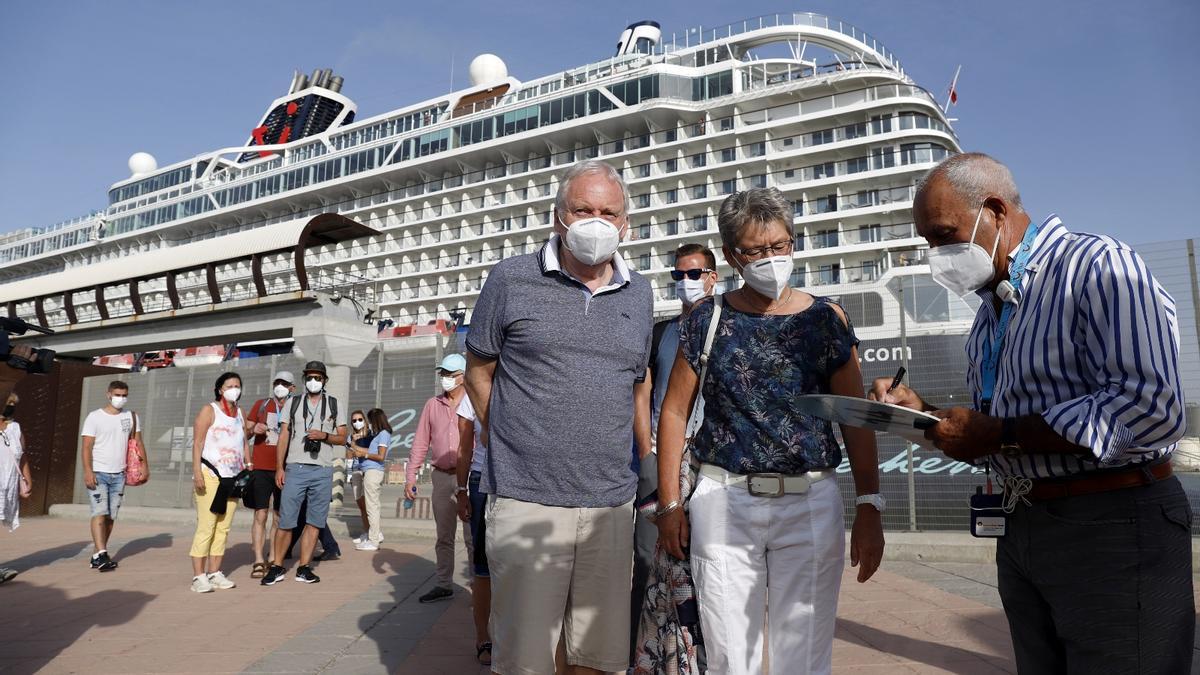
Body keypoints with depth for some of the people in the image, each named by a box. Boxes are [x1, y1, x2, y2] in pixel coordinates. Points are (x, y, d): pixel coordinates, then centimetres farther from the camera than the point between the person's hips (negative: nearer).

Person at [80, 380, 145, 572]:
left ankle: (97, 556, 14)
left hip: (119, 474, 4)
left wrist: (144, 466, -3)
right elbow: (87, 446, -6)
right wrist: (88, 471, -16)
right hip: (98, 473, -4)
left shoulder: (131, 417, 10)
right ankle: (101, 556, -18)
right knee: (100, 513, -13)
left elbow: (138, 443, 10)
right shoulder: (95, 417, -1)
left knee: (111, 516, 5)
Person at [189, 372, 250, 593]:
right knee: (206, 527, -7)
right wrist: (197, 472, -16)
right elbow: (197, 443, -7)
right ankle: (198, 577, -2)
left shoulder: (240, 413, 16)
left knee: (223, 528, 7)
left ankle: (214, 573, 14)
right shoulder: (209, 411, -1)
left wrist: (249, 467, 9)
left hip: (233, 478, 6)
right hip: (210, 475, -6)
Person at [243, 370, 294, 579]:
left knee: (279, 517, 6)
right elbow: (245, 432, 12)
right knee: (260, 515, -4)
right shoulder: (261, 404, 8)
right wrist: (253, 429, -9)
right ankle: (258, 562, -1)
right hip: (260, 468, -1)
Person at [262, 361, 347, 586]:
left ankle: (304, 568, 9)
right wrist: (279, 467, -1)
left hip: (323, 470, 1)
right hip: (295, 468, -1)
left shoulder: (334, 404, 10)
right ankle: (277, 567, 10)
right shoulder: (293, 403, 10)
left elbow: (342, 438, 9)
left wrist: (324, 435, -11)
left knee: (314, 521, 2)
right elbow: (283, 436, 6)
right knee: (286, 520, -2)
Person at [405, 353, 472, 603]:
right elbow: (420, 442, 11)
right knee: (444, 536, 12)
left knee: (473, 536, 0)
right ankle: (444, 585, 21)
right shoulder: (432, 405, 10)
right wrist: (410, 476, 5)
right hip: (442, 477, 4)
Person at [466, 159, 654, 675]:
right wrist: (511, 446, 6)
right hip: (526, 501, -3)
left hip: (611, 504, 4)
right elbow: (478, 373, 7)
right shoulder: (512, 279, 0)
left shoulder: (639, 294, 11)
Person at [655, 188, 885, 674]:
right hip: (724, 501, 0)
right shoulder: (707, 321, 3)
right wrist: (670, 504, 0)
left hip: (810, 502, 1)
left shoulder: (825, 319, 3)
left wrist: (869, 506, -1)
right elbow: (674, 412, 5)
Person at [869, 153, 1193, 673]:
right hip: (1022, 529, 8)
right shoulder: (992, 309, 14)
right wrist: (926, 414, 0)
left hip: (1112, 529, -8)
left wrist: (1000, 434, -22)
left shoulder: (1098, 265, -12)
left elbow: (1149, 407, -26)